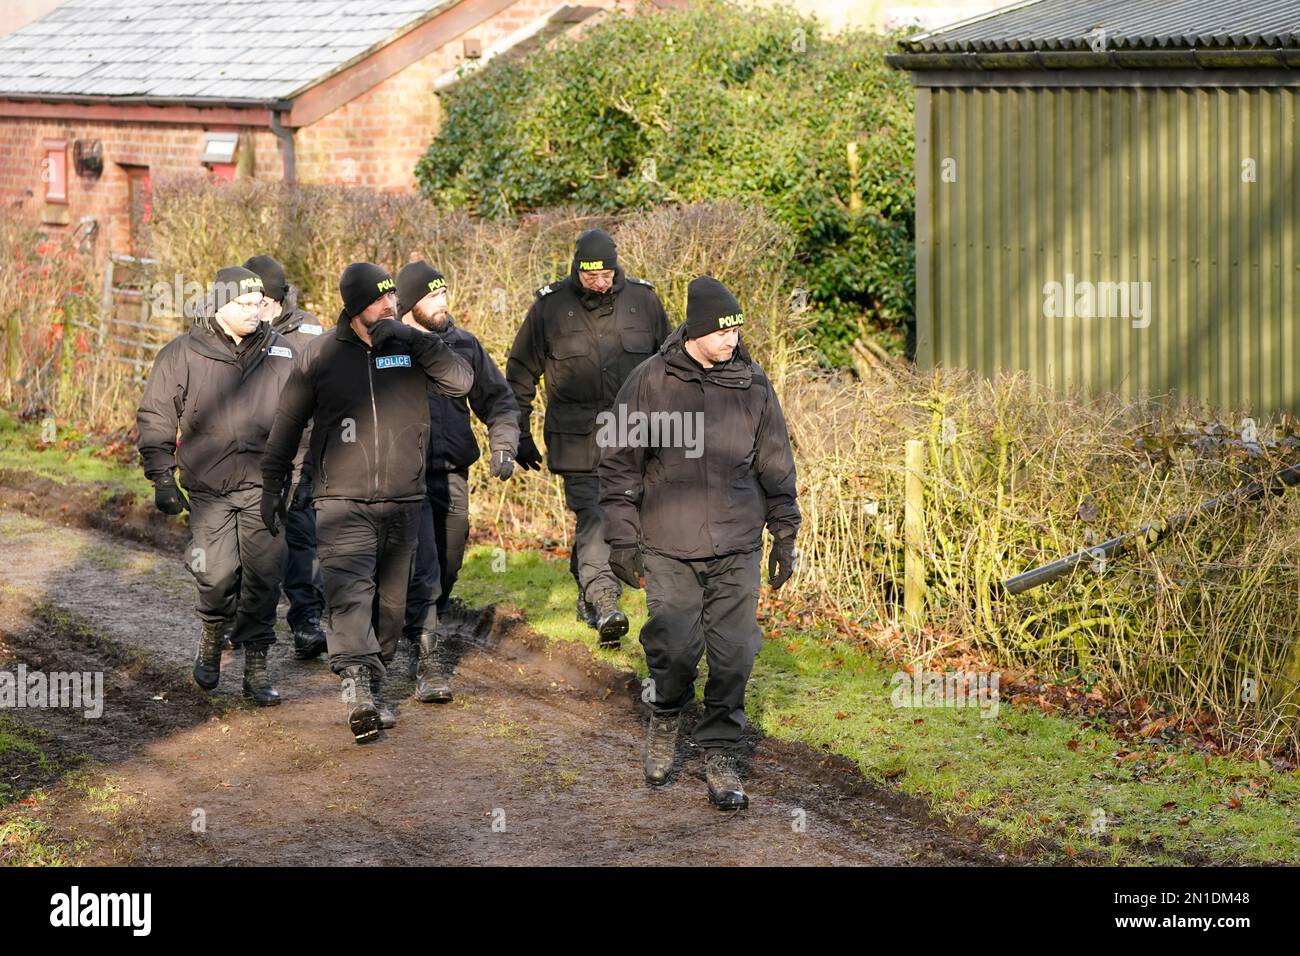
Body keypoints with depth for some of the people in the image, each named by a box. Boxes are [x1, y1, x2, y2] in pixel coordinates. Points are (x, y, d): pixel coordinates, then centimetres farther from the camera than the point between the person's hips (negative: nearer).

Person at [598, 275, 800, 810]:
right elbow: (619, 463, 2)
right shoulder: (651, 383, -3)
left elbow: (776, 465, 12)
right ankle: (665, 721, 29)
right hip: (668, 549, -2)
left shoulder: (752, 385, 4)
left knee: (733, 656, -1)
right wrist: (622, 539, -1)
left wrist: (785, 535, 11)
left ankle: (721, 756, 12)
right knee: (675, 650, -2)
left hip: (737, 548, 2)